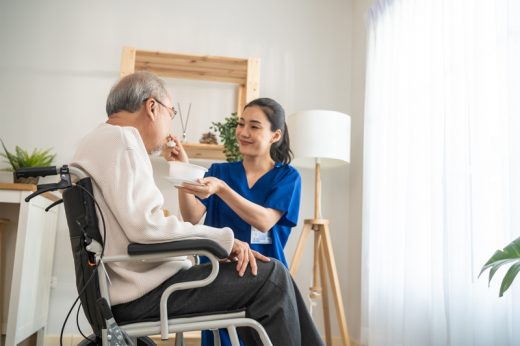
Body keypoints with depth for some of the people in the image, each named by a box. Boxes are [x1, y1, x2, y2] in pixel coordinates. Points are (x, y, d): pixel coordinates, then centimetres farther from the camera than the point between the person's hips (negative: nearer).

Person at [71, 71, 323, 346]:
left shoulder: (100, 141, 20)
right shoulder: (121, 139, -12)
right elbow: (145, 225, -24)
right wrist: (224, 238, -16)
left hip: (136, 287, 10)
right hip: (144, 292, -10)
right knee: (271, 276, -10)